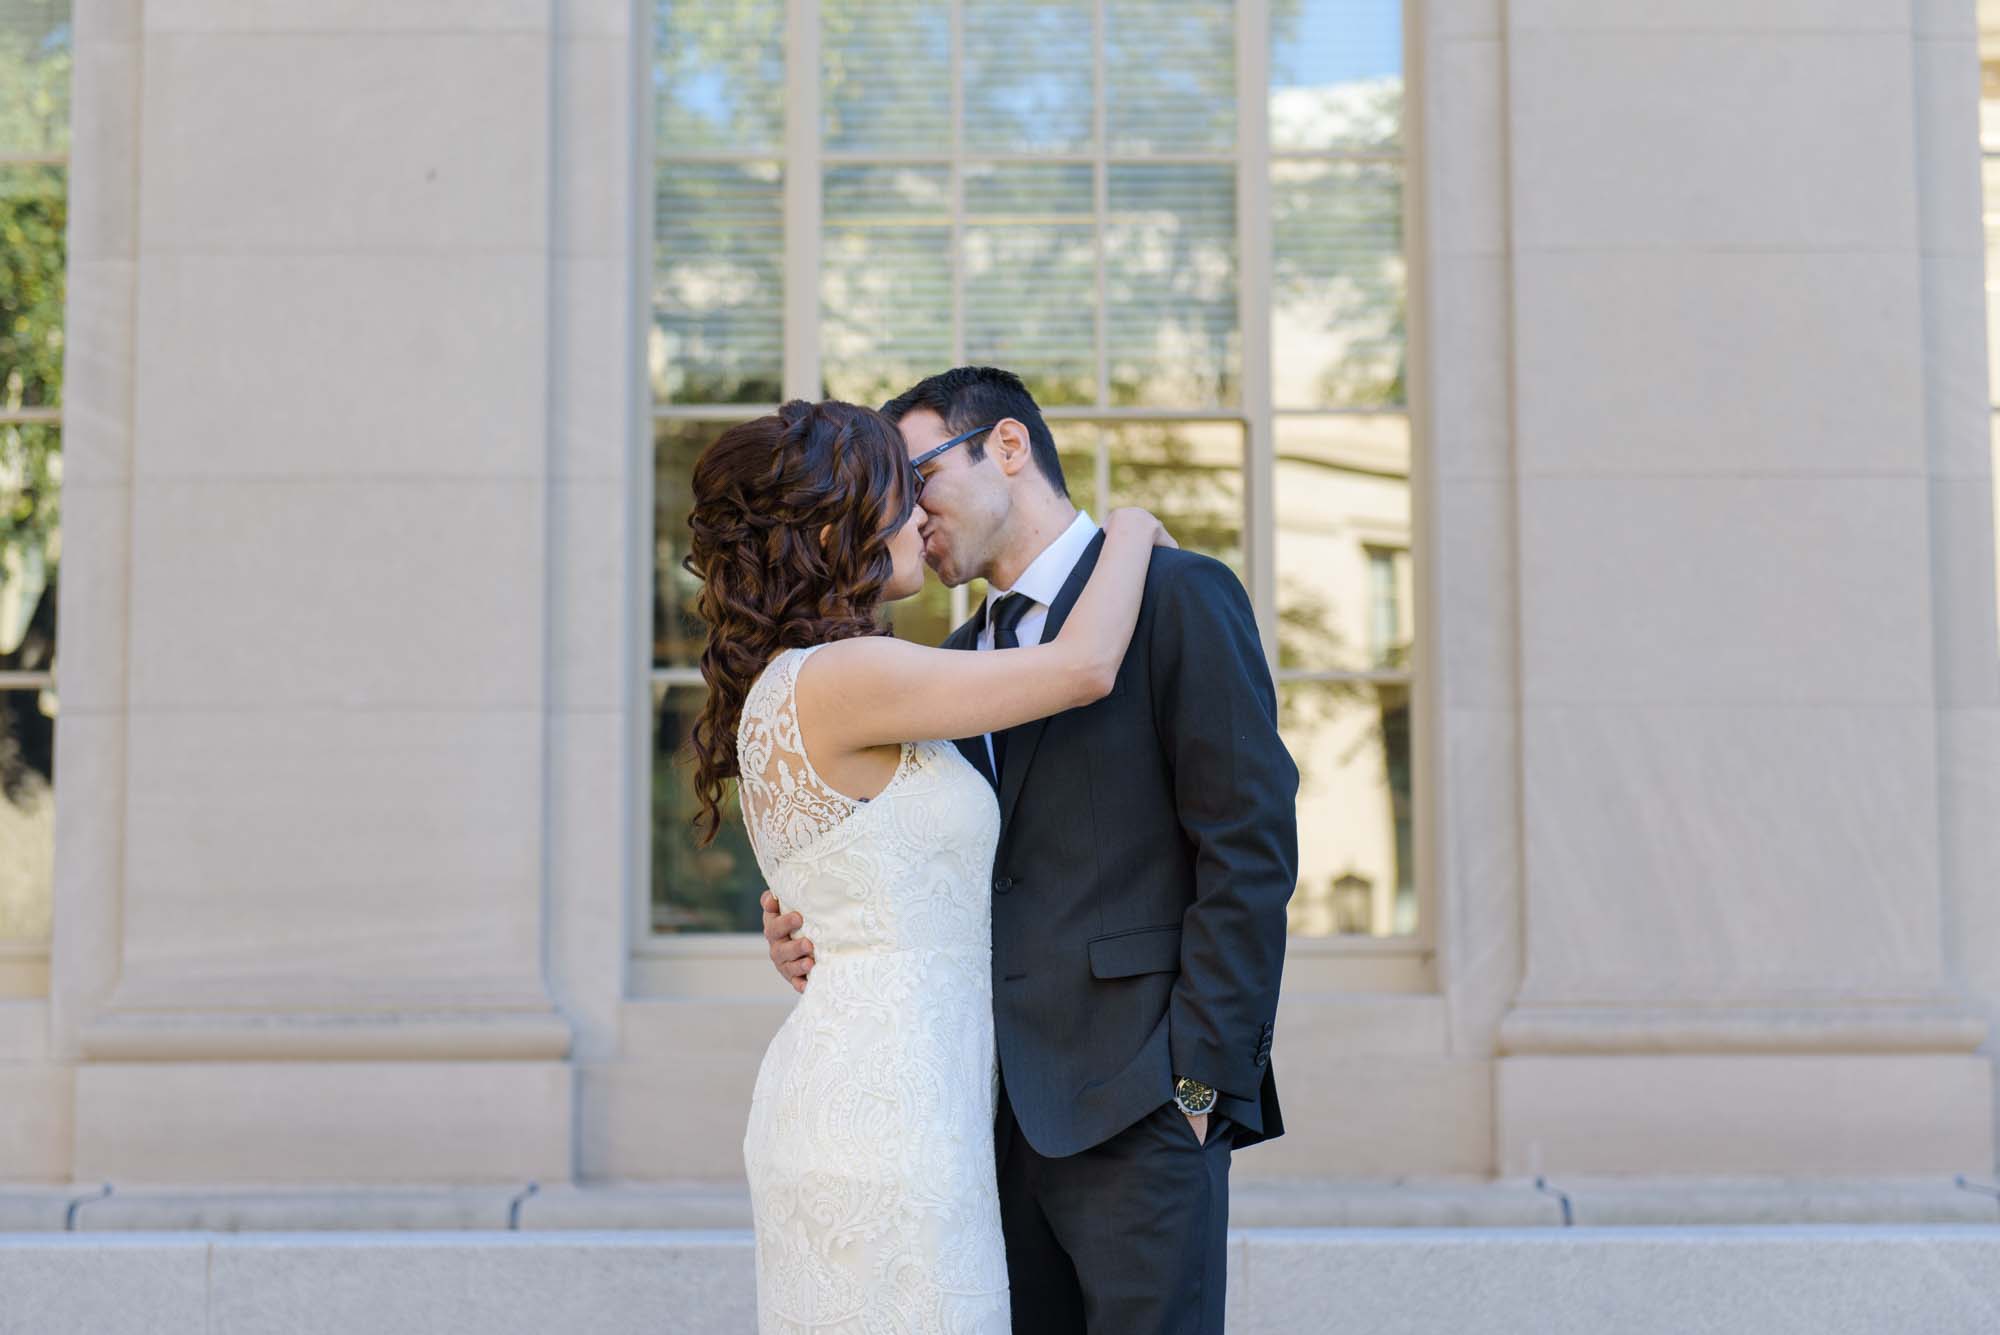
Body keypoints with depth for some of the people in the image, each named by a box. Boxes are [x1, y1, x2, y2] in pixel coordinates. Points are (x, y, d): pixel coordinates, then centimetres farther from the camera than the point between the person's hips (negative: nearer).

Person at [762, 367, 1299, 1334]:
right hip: (999, 1110, 7)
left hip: (1135, 1107, -7)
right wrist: (823, 938, -1)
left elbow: (1250, 852, -10)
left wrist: (1200, 1077, -14)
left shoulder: (1180, 598, -3)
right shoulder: (958, 658, 20)